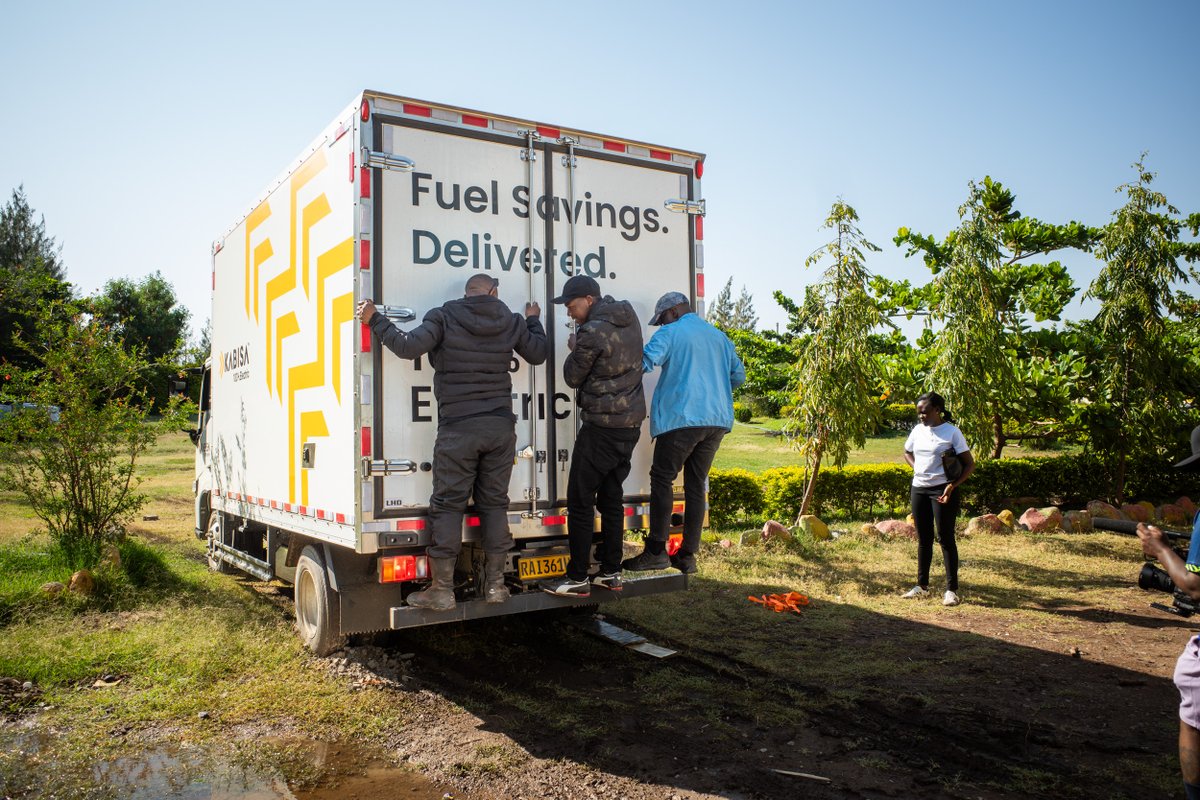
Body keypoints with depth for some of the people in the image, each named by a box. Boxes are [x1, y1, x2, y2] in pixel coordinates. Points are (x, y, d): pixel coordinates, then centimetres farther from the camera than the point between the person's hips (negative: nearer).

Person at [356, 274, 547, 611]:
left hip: (458, 428, -3)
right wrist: (534, 320, 36)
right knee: (494, 503, 10)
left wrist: (374, 319, -3)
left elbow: (409, 346, -15)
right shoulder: (511, 321, 7)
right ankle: (495, 584, 15)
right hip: (501, 426, 4)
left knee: (447, 505, 2)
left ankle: (441, 589, 4)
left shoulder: (444, 317, -5)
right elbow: (538, 353, 18)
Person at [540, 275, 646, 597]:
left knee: (580, 500, 0)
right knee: (611, 498, 14)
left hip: (602, 426, -9)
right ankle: (611, 573, 19)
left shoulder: (593, 332, -18)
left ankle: (577, 578, 4)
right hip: (631, 424, 9)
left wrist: (574, 350, 11)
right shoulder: (629, 317, 8)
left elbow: (573, 378, -5)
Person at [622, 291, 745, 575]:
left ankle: (656, 551, -4)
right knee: (696, 485, 11)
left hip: (682, 418, -6)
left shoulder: (671, 333, -2)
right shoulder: (719, 336, 19)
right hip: (717, 421, 7)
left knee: (662, 479, 0)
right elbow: (739, 375, 23)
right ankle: (687, 555, 12)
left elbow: (644, 361, -16)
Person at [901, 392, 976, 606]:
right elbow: (907, 453, 26)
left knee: (945, 538, -3)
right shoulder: (918, 430, 8)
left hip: (942, 490, -6)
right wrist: (917, 468, 7)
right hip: (919, 488, 6)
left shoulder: (951, 431, -8)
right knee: (923, 539, 12)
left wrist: (953, 485, -18)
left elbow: (970, 464, -7)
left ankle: (951, 590, 4)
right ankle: (922, 586, 22)